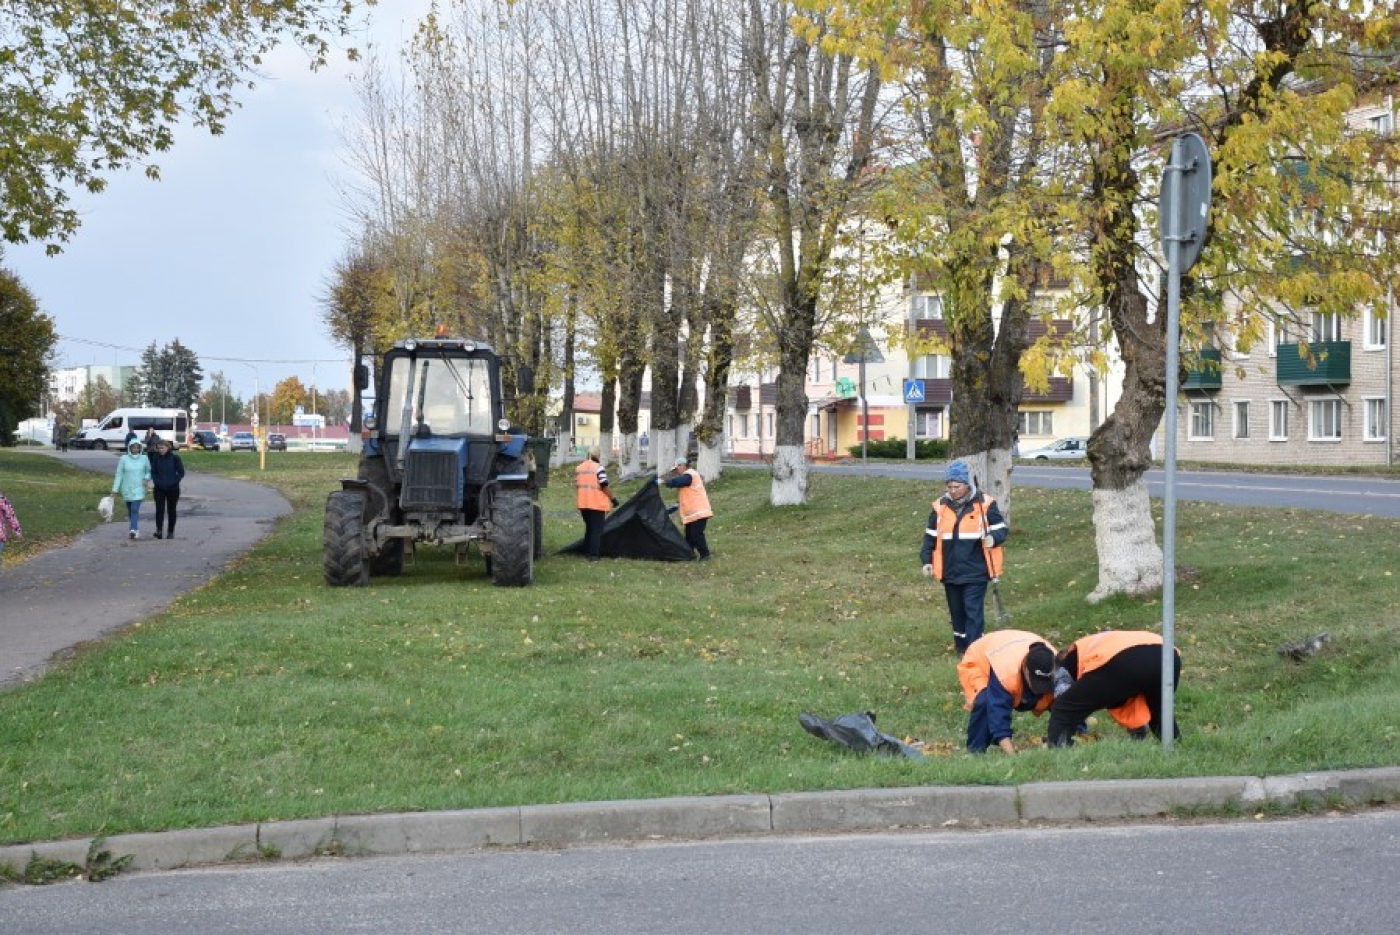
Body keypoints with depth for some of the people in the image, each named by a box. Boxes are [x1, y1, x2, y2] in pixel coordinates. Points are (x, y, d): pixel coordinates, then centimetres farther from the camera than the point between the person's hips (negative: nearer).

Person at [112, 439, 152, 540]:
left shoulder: (144, 458, -2)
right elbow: (119, 474, -1)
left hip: (138, 489, -2)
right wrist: (115, 489, -3)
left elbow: (149, 471, 10)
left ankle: (133, 530, -25)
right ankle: (134, 529, 27)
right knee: (130, 510, 12)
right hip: (127, 489, 2)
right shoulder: (124, 459, -3)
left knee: (135, 509, -16)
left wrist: (147, 478, -12)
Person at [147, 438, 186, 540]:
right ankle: (158, 530, -18)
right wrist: (156, 481, -6)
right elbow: (153, 472, 9)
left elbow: (181, 472, -3)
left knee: (171, 510, 7)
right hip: (159, 489, 1)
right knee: (159, 509, -12)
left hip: (172, 489, -1)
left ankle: (170, 532, 15)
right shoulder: (156, 458, 1)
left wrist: (174, 482, -12)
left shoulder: (175, 458, -6)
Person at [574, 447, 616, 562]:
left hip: (583, 504, 6)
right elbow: (604, 486, -14)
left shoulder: (578, 468, 10)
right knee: (597, 530, -1)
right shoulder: (599, 468, -11)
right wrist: (613, 498, -6)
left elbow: (576, 485, 14)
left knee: (589, 527, 20)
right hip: (597, 504, -6)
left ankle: (587, 551, 23)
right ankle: (593, 554, -6)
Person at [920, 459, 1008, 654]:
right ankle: (961, 645, 27)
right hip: (950, 571, 4)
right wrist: (927, 561, 7)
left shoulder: (984, 504, -6)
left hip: (976, 570, -4)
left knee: (973, 610, -7)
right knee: (956, 610, 14)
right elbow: (930, 536, 14)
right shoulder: (941, 506, 5)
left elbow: (1001, 528, 0)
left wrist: (993, 538, -22)